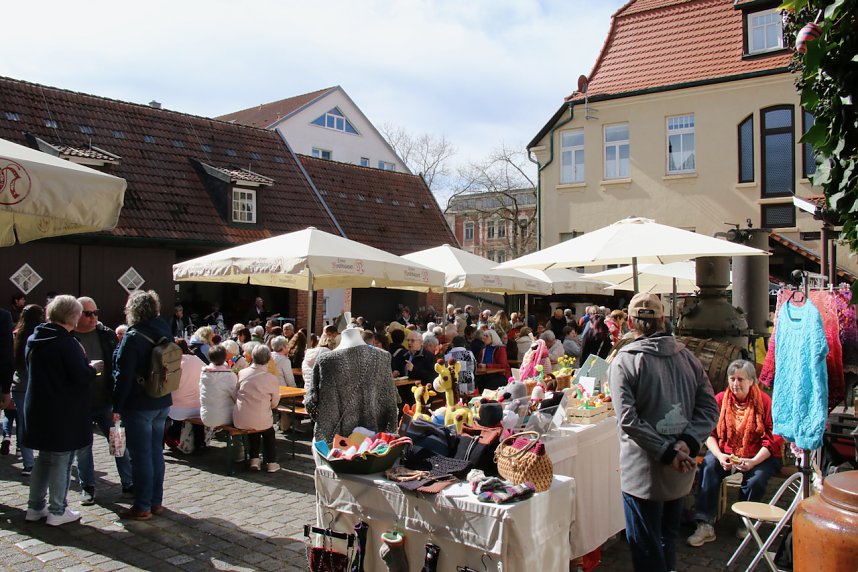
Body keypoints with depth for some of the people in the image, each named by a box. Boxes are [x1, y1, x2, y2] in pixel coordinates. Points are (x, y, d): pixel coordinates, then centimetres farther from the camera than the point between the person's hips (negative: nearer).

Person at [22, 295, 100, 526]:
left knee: (44, 458, 20)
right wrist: (94, 368, -2)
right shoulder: (66, 343, -19)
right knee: (61, 462, 3)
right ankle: (57, 511, 11)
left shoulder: (33, 340, 7)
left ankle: (35, 507, 26)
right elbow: (81, 376, -22)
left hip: (37, 409, 8)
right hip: (64, 412, -8)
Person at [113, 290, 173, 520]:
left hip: (139, 405, -7)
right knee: (156, 451, 14)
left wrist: (116, 407, -11)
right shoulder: (164, 332, 6)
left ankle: (142, 506, 7)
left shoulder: (133, 337, -16)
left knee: (140, 455, 0)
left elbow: (124, 376, -17)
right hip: (162, 403, 7)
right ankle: (156, 501, 22)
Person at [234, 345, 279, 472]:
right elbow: (274, 403, 1)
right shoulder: (271, 379, -12)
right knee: (269, 431, 29)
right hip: (260, 421, -2)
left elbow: (235, 395, 9)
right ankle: (271, 463, 29)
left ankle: (254, 459, 30)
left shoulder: (242, 373, -5)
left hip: (239, 420, 3)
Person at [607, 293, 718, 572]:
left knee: (646, 548, 8)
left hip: (644, 472, -6)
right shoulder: (686, 356, 1)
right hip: (680, 474, 6)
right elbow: (709, 408, -3)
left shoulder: (624, 361, -14)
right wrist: (687, 442, -12)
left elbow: (628, 420, -22)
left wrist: (668, 452, -17)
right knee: (668, 538, 25)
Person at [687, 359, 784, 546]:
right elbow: (710, 433, 0)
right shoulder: (720, 399, -2)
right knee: (708, 465, -27)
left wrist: (754, 461, -21)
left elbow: (774, 439, -8)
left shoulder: (765, 401, -8)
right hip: (726, 452, 2)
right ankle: (705, 526, -28)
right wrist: (720, 456, -18)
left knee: (756, 477, -31)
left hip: (758, 455, -1)